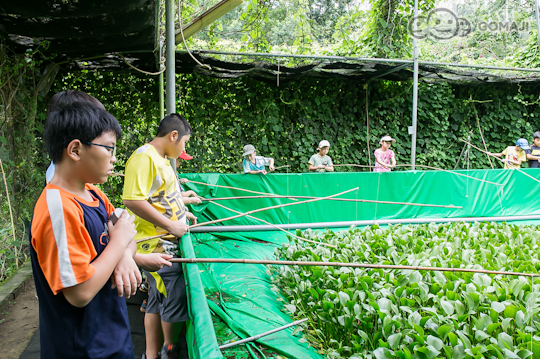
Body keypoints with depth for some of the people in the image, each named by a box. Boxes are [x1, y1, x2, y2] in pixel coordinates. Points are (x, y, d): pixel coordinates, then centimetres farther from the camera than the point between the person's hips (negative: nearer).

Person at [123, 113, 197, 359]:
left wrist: (181, 212, 19)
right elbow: (132, 200, -27)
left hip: (166, 242, 10)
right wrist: (170, 225, -23)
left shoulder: (162, 159, 15)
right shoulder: (144, 157, -18)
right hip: (156, 244, -10)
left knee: (159, 298, 16)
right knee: (176, 294, 1)